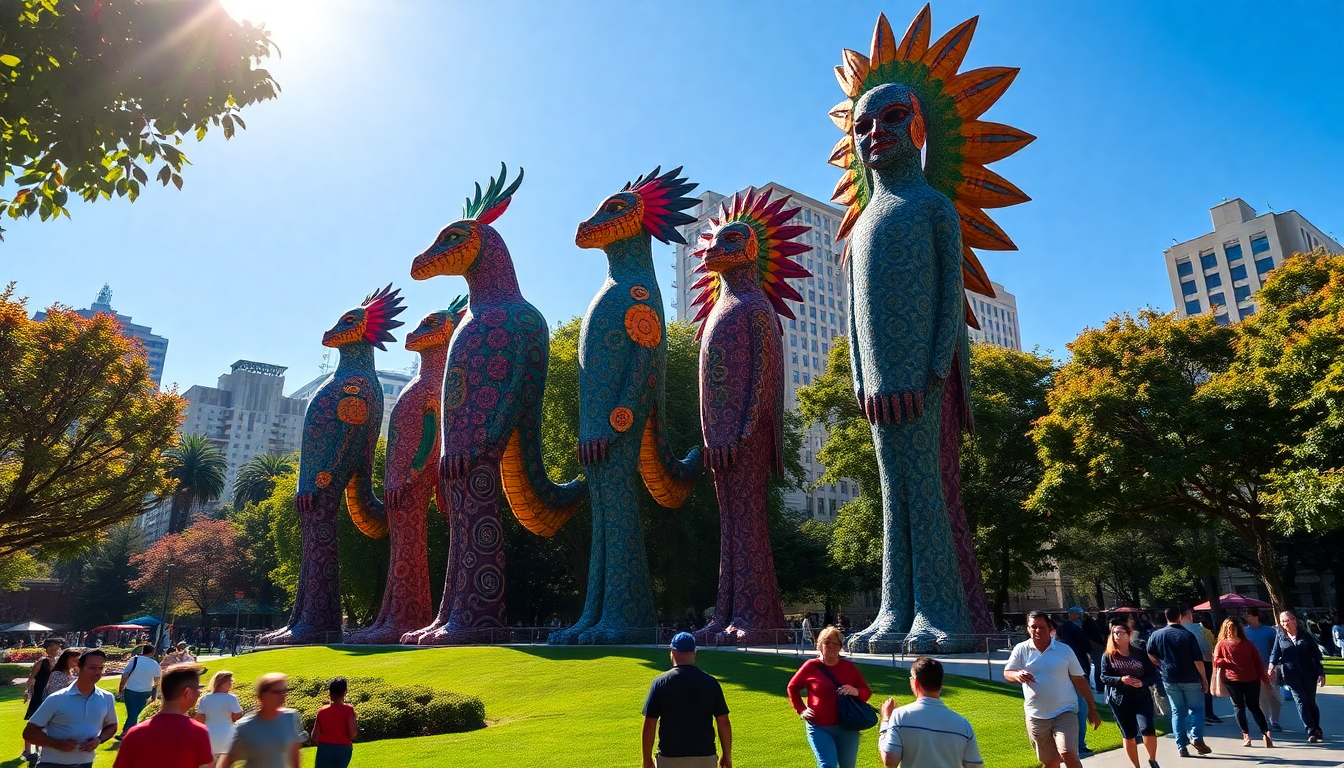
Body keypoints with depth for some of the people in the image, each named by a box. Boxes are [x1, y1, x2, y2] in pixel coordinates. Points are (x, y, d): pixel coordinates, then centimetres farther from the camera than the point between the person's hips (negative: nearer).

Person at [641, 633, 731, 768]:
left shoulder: (660, 682, -6)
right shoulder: (710, 682, -2)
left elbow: (649, 725, -6)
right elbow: (723, 722, 0)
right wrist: (727, 756, 10)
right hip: (705, 757, 1)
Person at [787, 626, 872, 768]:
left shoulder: (849, 667, 1)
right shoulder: (811, 666, -5)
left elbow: (867, 692, 7)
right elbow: (792, 687, 10)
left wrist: (856, 692, -14)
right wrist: (801, 710, 0)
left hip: (847, 728, 3)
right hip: (820, 728, -3)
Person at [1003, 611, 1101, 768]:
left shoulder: (1064, 650, -2)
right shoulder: (1021, 649, -2)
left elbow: (1080, 680, 4)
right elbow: (1007, 673, -5)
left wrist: (1092, 709, 4)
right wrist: (1017, 675, -28)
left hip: (1065, 712, -1)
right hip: (1036, 716, 2)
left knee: (1068, 754, -19)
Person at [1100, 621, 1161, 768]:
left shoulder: (1140, 653, -1)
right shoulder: (1108, 655, -3)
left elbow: (1153, 674, 0)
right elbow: (1104, 677, -5)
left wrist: (1142, 682, -19)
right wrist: (1120, 679, -22)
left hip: (1142, 697, 0)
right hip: (1119, 699, 0)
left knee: (1148, 728, -16)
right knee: (1128, 735, 8)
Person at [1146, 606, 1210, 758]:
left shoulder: (1156, 635, 0)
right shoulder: (1188, 635, -11)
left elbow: (1150, 656, 6)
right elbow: (1198, 660, -11)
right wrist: (1204, 679, -2)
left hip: (1169, 679, 3)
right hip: (1190, 679, -3)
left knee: (1177, 712, 10)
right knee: (1196, 708, 12)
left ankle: (1181, 746, 9)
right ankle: (1196, 737, -5)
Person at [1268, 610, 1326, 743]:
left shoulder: (1305, 635, 4)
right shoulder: (1280, 637, 6)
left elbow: (1316, 654, 6)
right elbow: (1275, 654, 2)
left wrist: (1321, 673, 2)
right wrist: (1272, 665, -16)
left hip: (1309, 673, 0)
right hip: (1291, 675, 0)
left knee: (1311, 701, 7)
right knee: (1300, 701, -8)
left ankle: (1317, 729, 24)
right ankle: (1311, 731, -7)